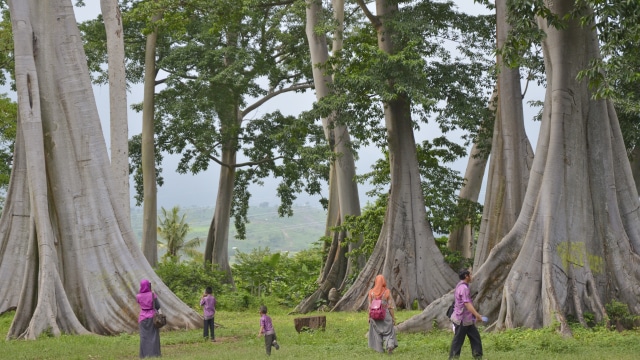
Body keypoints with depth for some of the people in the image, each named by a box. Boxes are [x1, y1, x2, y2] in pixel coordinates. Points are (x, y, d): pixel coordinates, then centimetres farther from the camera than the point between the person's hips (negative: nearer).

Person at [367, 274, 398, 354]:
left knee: (377, 332, 14)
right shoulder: (387, 292, -10)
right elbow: (391, 306, -8)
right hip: (386, 315, -1)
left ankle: (380, 349, 15)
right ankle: (390, 345, -13)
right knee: (389, 331, 9)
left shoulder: (371, 292, -6)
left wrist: (369, 317, 5)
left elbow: (370, 306, -4)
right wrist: (393, 318, 0)